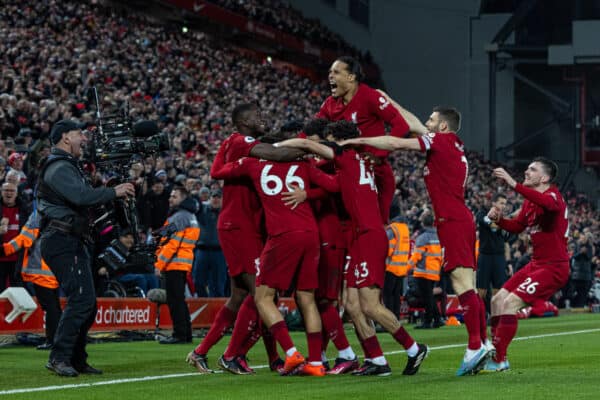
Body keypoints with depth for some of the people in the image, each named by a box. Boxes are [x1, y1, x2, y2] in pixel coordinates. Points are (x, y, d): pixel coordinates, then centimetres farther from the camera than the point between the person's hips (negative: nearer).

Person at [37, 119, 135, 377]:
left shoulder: (67, 167, 24)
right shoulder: (59, 168, -12)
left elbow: (83, 197, 21)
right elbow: (81, 196, -26)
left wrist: (112, 191, 10)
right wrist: (114, 193, -18)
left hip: (73, 243, 11)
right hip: (62, 242, -11)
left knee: (87, 302, 12)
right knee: (81, 299, -18)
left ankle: (76, 360, 17)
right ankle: (59, 357, -17)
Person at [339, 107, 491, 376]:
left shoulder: (441, 141, -5)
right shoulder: (455, 146, 20)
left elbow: (395, 143, -9)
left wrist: (358, 140, -3)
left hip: (452, 220, -10)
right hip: (461, 220, 10)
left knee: (462, 282, -16)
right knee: (467, 287, 9)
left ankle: (475, 346, -23)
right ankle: (483, 343, 9)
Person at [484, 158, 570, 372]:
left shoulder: (554, 196, -16)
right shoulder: (530, 202, 13)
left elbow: (548, 204, -41)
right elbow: (516, 226, 24)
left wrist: (513, 184, -46)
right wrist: (499, 219, 2)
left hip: (553, 267, -10)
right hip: (536, 264, 10)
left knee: (510, 303, -18)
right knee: (498, 300, 7)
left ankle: (497, 361, -12)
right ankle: (498, 357, 15)